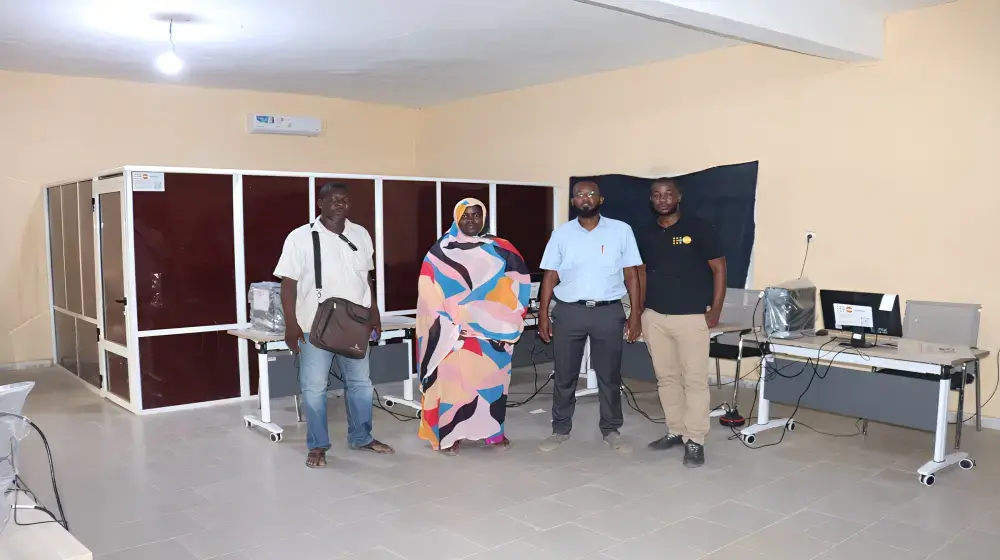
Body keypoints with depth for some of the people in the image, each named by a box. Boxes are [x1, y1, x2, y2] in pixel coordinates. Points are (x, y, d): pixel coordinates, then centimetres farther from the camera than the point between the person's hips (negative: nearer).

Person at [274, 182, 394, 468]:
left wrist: (374, 314, 13)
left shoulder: (360, 234, 6)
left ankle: (361, 437, 30)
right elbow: (288, 283, -9)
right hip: (314, 327, -4)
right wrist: (291, 325, -14)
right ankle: (317, 446, 18)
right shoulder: (300, 237, -8)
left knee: (360, 383, 13)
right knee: (314, 388, 4)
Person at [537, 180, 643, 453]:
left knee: (609, 375, 9)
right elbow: (550, 276, 7)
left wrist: (636, 314, -1)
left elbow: (631, 274, 3)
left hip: (609, 312, -1)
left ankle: (611, 430, 24)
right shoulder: (561, 233, 5)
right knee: (564, 375, 9)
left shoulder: (621, 230, 2)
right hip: (568, 311, 1)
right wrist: (543, 313, 1)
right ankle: (560, 429, 22)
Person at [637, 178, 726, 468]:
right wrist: (637, 312, 13)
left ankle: (695, 441, 5)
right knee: (666, 377, 11)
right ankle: (676, 431, 23)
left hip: (691, 317, -5)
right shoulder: (646, 235, 9)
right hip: (654, 317, 5)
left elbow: (719, 268, -4)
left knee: (695, 380, -3)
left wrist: (716, 309, -10)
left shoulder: (700, 228, -5)